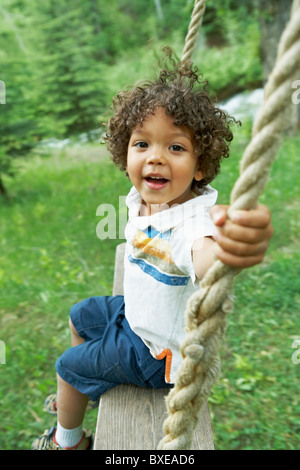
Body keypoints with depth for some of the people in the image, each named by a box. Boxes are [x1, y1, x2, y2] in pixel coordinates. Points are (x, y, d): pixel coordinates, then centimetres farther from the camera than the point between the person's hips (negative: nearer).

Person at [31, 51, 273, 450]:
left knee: (68, 366, 7)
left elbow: (204, 261, -61)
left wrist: (227, 246, -83)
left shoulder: (195, 216, -37)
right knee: (81, 316, 28)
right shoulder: (141, 200, -12)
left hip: (160, 350, -8)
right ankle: (80, 393, 57)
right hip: (135, 312, 8)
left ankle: (68, 439, 41)